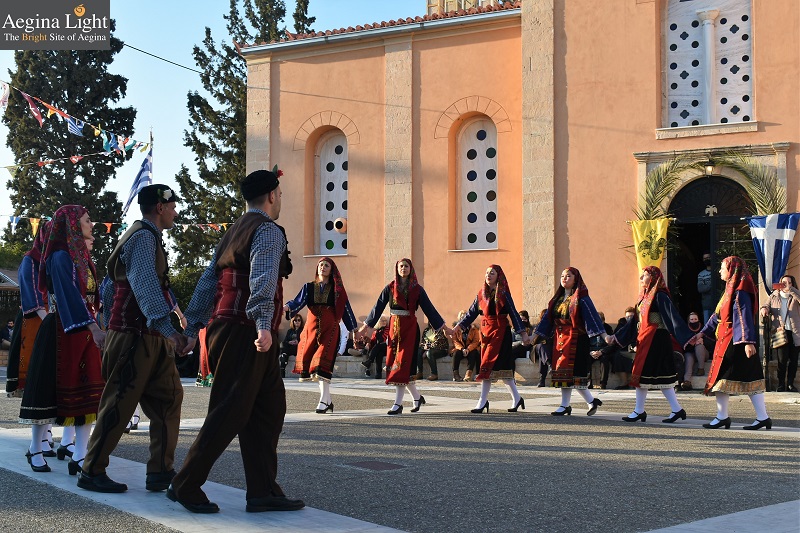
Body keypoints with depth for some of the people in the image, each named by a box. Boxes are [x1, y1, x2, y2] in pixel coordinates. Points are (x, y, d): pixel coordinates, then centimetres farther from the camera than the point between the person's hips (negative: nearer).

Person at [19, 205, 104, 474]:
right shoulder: (60, 256, -11)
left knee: (87, 393, 0)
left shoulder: (81, 256, 15)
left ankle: (79, 457, -1)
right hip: (61, 331, -8)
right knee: (52, 389, 2)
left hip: (84, 331, 8)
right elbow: (69, 295, -23)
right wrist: (94, 328, -32)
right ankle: (35, 450, 20)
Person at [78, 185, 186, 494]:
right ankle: (92, 472, 7)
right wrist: (167, 329, -38)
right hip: (134, 334, -10)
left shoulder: (149, 238, 21)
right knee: (119, 405, -4)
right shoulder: (142, 237, -12)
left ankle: (160, 472, 8)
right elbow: (145, 286, -27)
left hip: (151, 337, 10)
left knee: (168, 399, 5)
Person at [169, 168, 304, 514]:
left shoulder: (234, 232, 22)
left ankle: (263, 491, 11)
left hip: (226, 329, 10)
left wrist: (192, 328, 21)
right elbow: (263, 279, -24)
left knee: (269, 408, 10)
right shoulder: (269, 231, -7)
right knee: (229, 414, -4)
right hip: (245, 333, -10)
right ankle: (185, 487, 4)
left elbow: (207, 282, 20)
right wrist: (264, 325, -35)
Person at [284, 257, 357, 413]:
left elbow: (345, 308, 9)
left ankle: (324, 401, -15)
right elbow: (298, 302, 0)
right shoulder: (308, 287, 13)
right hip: (311, 328, 3)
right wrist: (286, 307, -21)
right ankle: (327, 400, 7)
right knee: (307, 360, -3)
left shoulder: (336, 289, 8)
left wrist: (354, 329, 8)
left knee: (323, 361, -16)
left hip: (330, 329, -3)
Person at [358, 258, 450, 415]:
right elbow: (378, 307, 9)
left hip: (410, 328, -3)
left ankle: (398, 403, -7)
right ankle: (417, 397, 20)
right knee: (394, 361, 3)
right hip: (394, 328, 3)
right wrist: (366, 326, 10)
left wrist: (444, 327, 4)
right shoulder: (389, 288, 7)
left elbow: (429, 308, 5)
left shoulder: (417, 289, 3)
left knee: (404, 362, -9)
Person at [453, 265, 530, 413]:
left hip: (500, 332, -6)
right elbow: (472, 313, 14)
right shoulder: (482, 294, 12)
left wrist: (523, 333, -9)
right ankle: (516, 398, 17)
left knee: (488, 365, -10)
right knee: (502, 367, 7)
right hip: (485, 332, 6)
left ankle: (483, 401, -6)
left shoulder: (503, 294, -3)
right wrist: (459, 326, 7)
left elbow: (513, 314, -5)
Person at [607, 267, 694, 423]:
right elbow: (635, 321, 22)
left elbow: (673, 317, -18)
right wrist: (616, 336, 24)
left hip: (656, 339, -9)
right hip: (645, 340, 9)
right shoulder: (645, 296, 17)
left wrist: (688, 337, -25)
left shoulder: (660, 296, -10)